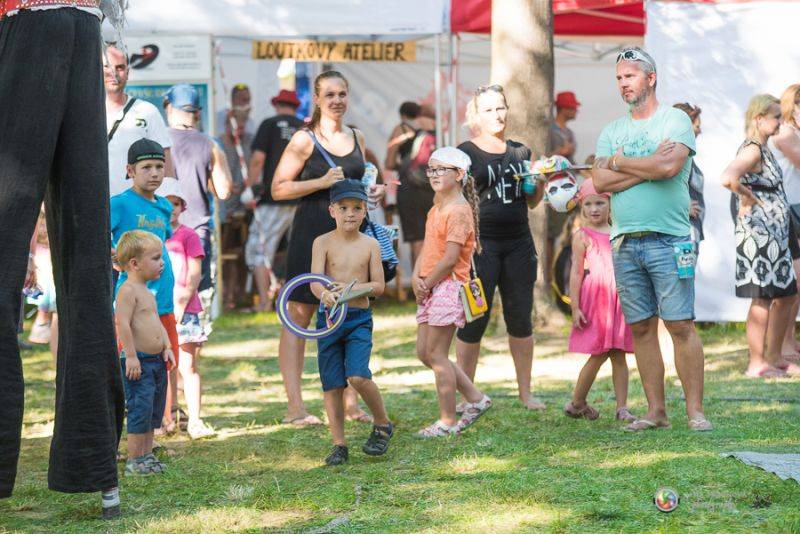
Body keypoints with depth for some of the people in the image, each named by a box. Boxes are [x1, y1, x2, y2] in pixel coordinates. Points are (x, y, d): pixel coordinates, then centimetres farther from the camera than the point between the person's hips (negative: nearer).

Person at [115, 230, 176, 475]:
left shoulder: (147, 292, 16)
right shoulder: (128, 290, -14)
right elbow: (123, 323, -21)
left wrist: (166, 347, 10)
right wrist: (131, 356, -23)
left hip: (155, 361, 10)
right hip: (137, 362, -10)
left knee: (153, 411, 13)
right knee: (140, 409, -9)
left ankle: (147, 455, 21)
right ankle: (133, 461, -4)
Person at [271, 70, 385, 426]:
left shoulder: (356, 138, 14)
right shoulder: (305, 140, -4)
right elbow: (279, 188, -8)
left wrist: (373, 193, 7)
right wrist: (322, 182, -17)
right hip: (312, 233, -6)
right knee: (299, 317, -3)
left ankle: (350, 403, 15)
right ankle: (294, 407, -2)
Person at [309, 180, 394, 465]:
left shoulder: (370, 244, 2)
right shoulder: (323, 243, -1)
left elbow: (379, 286, -1)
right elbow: (315, 282, -13)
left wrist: (352, 288, -19)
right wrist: (326, 295, -35)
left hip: (360, 318, -1)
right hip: (329, 316, 1)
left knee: (358, 377, -18)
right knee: (332, 384, 3)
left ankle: (382, 425, 6)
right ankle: (339, 445, 13)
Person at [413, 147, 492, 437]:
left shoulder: (459, 211, -13)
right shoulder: (435, 209, 17)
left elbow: (450, 258, -18)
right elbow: (426, 250, 13)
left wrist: (426, 284, -12)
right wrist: (416, 277, -4)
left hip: (448, 286, -10)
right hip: (430, 288, 10)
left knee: (435, 353, -6)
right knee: (424, 352, 11)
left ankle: (447, 422, 2)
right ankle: (475, 398, 19)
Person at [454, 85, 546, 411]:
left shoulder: (520, 152, 14)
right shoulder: (465, 154, -1)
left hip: (518, 243, 5)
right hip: (480, 244, -4)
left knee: (520, 320, 7)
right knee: (474, 320, -4)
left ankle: (525, 392, 17)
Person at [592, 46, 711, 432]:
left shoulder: (675, 120, 1)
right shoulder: (611, 131, 15)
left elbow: (668, 166, -17)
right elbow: (600, 182, 2)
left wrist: (618, 162, -3)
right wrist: (649, 167, -7)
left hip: (668, 240, -5)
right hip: (624, 242, 5)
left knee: (681, 325, -7)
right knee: (641, 328, 5)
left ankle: (695, 411, -4)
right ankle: (656, 411, 10)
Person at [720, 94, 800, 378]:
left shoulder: (764, 150, 15)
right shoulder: (752, 150, -15)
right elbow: (728, 179, -34)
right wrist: (749, 198, -19)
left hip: (775, 234, 10)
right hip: (758, 232, -10)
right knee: (762, 298, -6)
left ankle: (774, 358, 24)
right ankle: (756, 364, -1)